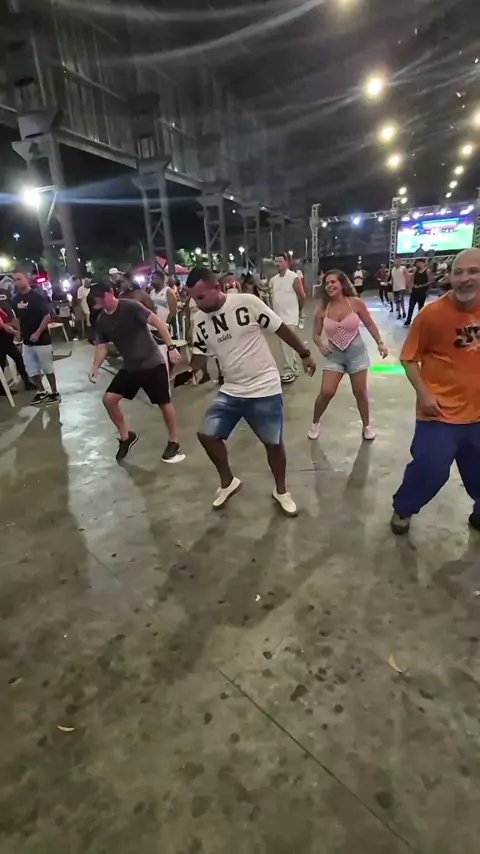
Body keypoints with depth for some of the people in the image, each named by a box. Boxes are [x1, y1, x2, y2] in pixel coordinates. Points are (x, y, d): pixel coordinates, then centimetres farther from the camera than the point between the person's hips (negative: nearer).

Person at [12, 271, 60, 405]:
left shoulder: (38, 296, -11)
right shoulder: (15, 299, 8)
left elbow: (47, 316, -16)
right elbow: (18, 318, 18)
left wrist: (38, 333, -20)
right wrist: (20, 334, 9)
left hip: (41, 340, -6)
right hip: (26, 341, 7)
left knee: (47, 368, 3)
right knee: (31, 370, 11)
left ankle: (55, 393, 15)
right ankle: (41, 392, 25)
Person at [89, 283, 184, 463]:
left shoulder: (131, 307, -14)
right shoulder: (102, 321, 4)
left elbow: (157, 322, -17)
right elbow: (102, 346, 9)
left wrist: (171, 347, -24)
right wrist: (95, 368, -8)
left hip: (153, 363, -6)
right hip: (130, 367, 6)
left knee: (164, 403, 1)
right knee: (109, 399, -2)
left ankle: (174, 443, 19)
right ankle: (126, 436, 18)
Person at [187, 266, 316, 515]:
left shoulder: (247, 303, -15)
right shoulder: (200, 320, 0)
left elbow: (281, 328, -6)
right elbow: (198, 359, 6)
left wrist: (305, 354, 2)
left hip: (265, 388, -4)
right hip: (231, 391, 5)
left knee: (273, 442, 5)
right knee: (207, 435, 1)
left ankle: (281, 490, 31)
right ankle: (228, 482, 26)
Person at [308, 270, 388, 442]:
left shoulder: (356, 303, -10)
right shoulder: (322, 310, -6)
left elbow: (370, 325, 0)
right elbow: (316, 334, 4)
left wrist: (380, 343, -6)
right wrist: (320, 344, -16)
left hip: (356, 353, -1)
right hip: (334, 355, 1)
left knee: (360, 391, 7)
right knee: (326, 392, -7)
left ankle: (367, 426, 28)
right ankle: (315, 423, 17)